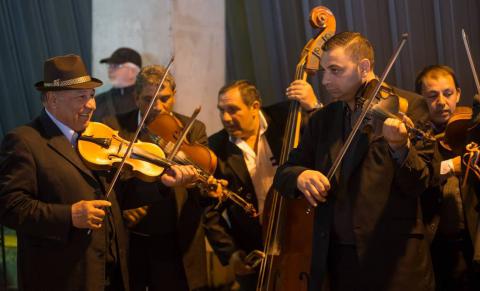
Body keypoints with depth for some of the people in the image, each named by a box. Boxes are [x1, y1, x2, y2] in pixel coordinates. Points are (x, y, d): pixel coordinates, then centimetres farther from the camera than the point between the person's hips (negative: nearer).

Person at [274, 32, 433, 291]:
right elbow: (283, 174, 10)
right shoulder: (323, 119, 11)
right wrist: (299, 176, -12)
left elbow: (419, 186, -11)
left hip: (392, 258, -4)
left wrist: (400, 147, -31)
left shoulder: (407, 107, -4)